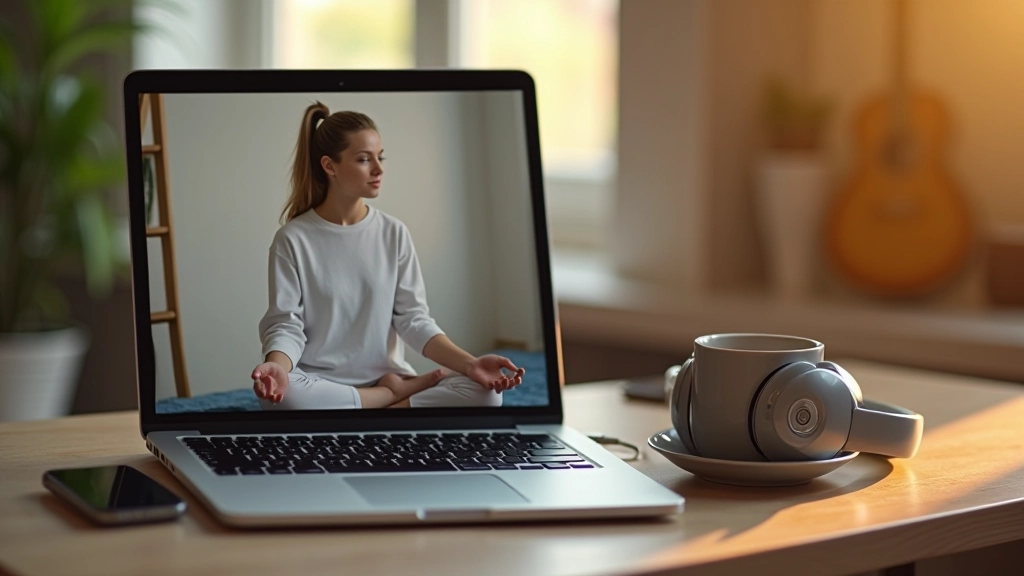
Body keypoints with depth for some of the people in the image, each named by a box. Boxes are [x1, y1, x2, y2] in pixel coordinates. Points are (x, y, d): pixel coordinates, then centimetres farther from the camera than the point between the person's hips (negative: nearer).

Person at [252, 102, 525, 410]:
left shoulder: (394, 233, 5)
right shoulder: (293, 239, -3)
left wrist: (469, 364, -15)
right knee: (279, 393, -39)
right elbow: (286, 325, -7)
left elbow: (413, 318, 1)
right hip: (322, 385, -1)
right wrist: (277, 367, -31)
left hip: (388, 378, 1)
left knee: (485, 392, -23)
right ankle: (399, 394, -16)